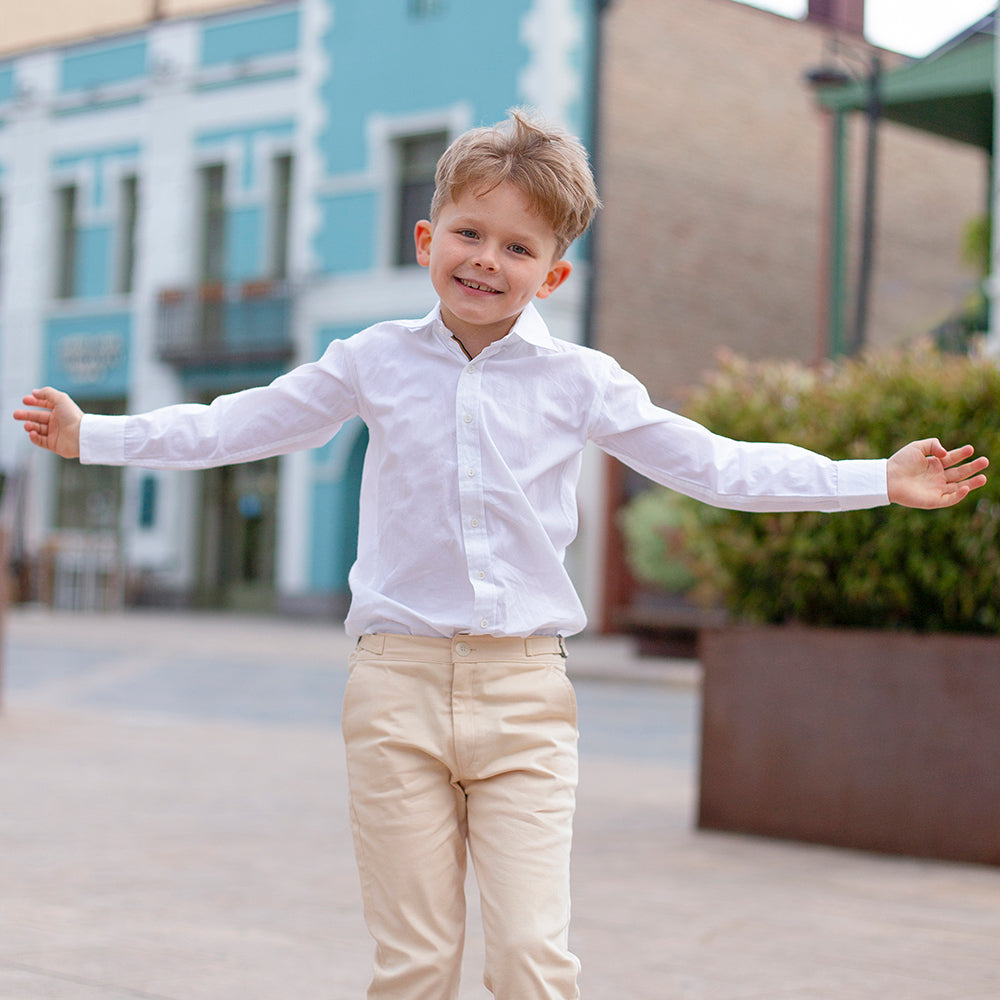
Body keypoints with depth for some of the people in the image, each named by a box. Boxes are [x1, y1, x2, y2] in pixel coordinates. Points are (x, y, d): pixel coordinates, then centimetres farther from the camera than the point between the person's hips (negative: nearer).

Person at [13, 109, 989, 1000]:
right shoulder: (376, 361, 6)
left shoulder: (581, 382, 4)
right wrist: (92, 435, 14)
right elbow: (236, 426, 15)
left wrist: (879, 481, 5)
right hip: (398, 680, 1)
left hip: (524, 691, 0)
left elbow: (714, 464, 8)